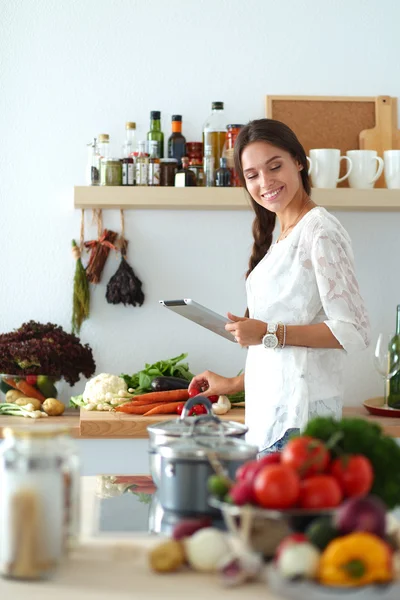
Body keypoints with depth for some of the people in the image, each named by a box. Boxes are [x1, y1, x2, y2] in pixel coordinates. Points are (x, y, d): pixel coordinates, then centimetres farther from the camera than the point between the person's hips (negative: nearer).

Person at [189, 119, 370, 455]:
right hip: (270, 410, 8)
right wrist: (236, 384, 26)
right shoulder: (281, 237, 18)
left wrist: (270, 334, -17)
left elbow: (354, 332, -15)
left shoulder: (321, 231, -9)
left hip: (300, 411, -8)